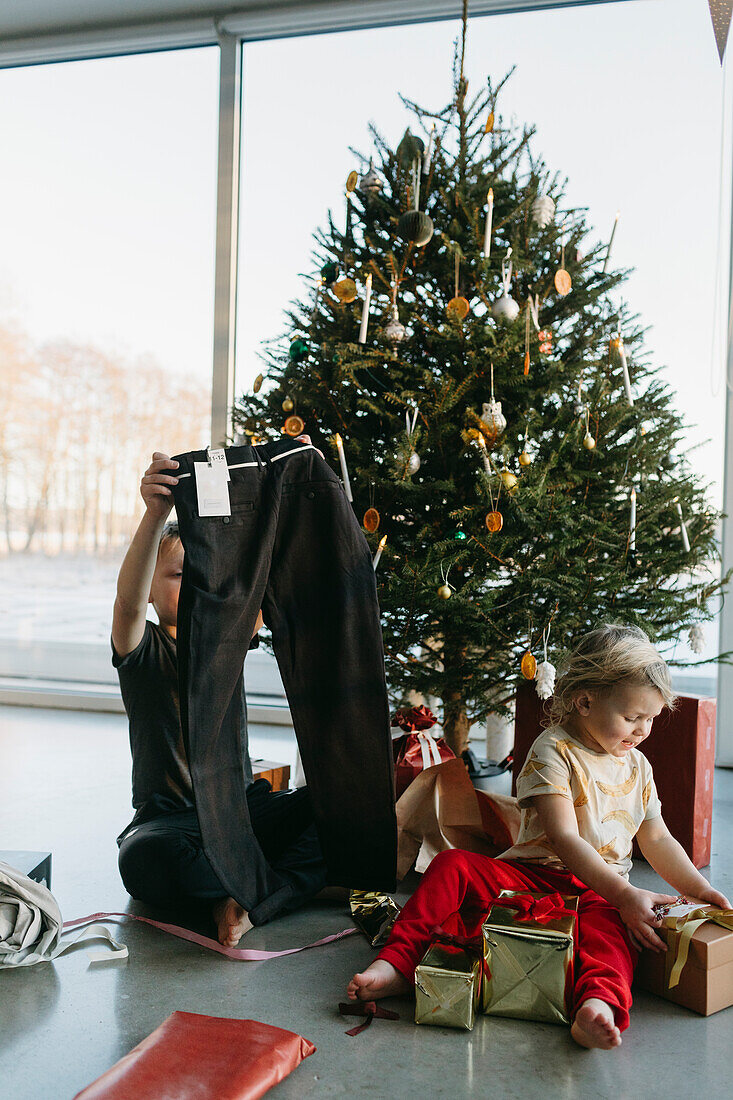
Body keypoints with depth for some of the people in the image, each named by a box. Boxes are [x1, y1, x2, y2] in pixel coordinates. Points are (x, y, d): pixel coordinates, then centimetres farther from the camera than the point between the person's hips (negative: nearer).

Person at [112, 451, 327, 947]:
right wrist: (156, 515, -43)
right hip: (170, 814, -3)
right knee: (145, 857, -38)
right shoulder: (144, 649, -3)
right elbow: (128, 600, -26)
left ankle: (252, 904, -28)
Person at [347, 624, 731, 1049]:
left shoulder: (637, 766, 14)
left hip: (601, 893, 3)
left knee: (609, 926, -35)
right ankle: (400, 962, -22)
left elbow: (658, 840, 21)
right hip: (533, 875, -2)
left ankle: (598, 1003, -62)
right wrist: (624, 894, -26)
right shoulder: (553, 751, -9)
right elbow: (564, 839, -18)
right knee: (453, 866, -25)